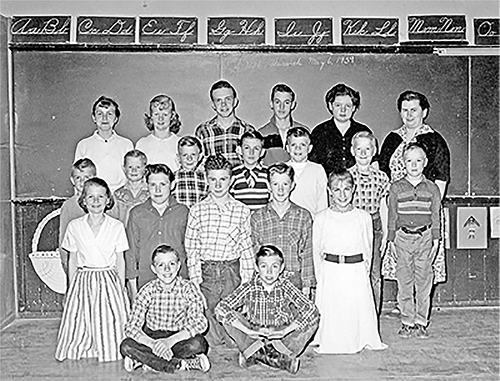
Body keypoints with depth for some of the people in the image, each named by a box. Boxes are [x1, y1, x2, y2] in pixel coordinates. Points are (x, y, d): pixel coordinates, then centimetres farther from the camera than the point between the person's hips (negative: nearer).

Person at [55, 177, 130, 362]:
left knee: (110, 322, 0)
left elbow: (120, 260, 3)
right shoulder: (74, 226, 2)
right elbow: (72, 260, 8)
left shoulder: (116, 226, -2)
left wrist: (121, 288, 1)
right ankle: (83, 350, 22)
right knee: (79, 324, 2)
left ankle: (109, 351, 19)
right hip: (83, 281, 1)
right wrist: (72, 288, 6)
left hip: (109, 281, -1)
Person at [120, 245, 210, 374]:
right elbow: (131, 327, -13)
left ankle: (144, 359, -18)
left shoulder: (188, 289, -11)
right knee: (126, 346, -26)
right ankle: (187, 364, -25)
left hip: (179, 340, -1)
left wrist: (170, 341, -33)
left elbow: (200, 323, -22)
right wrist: (153, 344, -33)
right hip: (152, 338, 1)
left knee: (198, 343, -32)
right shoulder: (147, 291, -8)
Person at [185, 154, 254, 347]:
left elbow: (247, 249, 4)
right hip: (205, 273, 0)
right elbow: (191, 250, 2)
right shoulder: (197, 210, 3)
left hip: (232, 273, 0)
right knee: (206, 321, -4)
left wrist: (246, 283, 1)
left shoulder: (242, 211, 3)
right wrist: (195, 280, -4)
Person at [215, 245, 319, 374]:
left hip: (281, 338, 0)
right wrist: (250, 332, -29)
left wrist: (284, 331, -28)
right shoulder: (249, 288, -12)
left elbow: (312, 311, -21)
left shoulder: (286, 288, -11)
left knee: (312, 320, -23)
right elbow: (220, 309, -21)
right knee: (229, 316, -23)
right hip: (255, 337, 0)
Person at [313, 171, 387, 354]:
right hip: (330, 272, 0)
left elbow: (368, 249, 9)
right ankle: (329, 343, 24)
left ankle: (365, 341, 25)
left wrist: (365, 273, 3)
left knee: (360, 309, 3)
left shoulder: (364, 217, 2)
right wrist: (320, 278, 3)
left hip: (357, 272, 1)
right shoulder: (321, 218, 0)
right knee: (331, 312, 4)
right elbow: (316, 251, 6)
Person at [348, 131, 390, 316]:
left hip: (374, 226, 2)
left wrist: (385, 232, 7)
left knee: (374, 275, 5)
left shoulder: (381, 177, 5)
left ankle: (373, 317, 17)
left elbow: (383, 207, 10)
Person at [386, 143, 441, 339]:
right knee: (404, 282, 3)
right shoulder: (396, 187, 2)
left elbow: (435, 216, 7)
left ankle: (421, 322, 15)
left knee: (424, 282, 4)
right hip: (403, 237, 0)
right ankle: (407, 321, 15)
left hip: (425, 238, 0)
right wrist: (392, 240, 4)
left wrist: (435, 240, 3)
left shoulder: (432, 188, 4)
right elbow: (392, 216, 5)